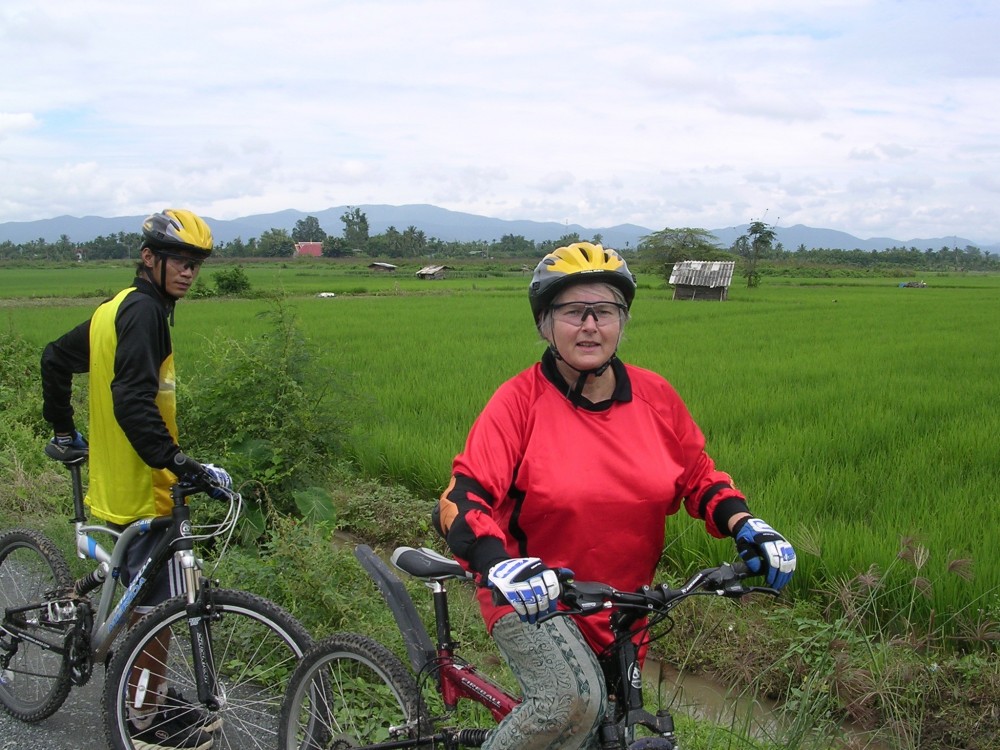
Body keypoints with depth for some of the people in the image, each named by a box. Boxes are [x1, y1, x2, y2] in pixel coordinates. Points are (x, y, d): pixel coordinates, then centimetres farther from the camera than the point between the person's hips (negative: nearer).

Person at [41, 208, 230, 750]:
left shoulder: (114, 309, 12)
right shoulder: (146, 311, -17)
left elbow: (55, 358, 23)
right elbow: (133, 401, -28)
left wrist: (64, 431, 30)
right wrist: (179, 462, -31)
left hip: (113, 478, 10)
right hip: (142, 485, -10)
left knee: (140, 594, 20)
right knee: (158, 603, 1)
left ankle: (150, 699, 33)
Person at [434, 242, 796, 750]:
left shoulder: (654, 395, -5)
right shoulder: (520, 400, -17)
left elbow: (699, 476, 6)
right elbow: (462, 499, -23)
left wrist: (746, 526, -12)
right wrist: (499, 566, -42)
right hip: (533, 597, -5)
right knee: (573, 700, -31)